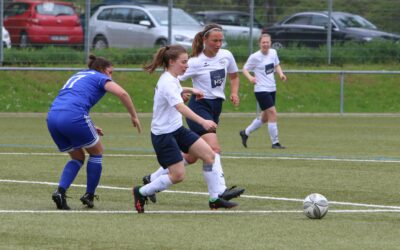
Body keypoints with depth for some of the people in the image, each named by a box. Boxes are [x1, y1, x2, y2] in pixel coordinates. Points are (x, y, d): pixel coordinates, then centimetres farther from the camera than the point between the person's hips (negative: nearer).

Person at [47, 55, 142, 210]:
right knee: (96, 152, 16)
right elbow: (122, 93, -5)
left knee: (78, 157, 22)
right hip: (73, 117, -7)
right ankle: (89, 195, 18)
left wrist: (90, 128, 31)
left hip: (52, 116, 7)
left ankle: (60, 191, 2)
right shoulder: (100, 78, 12)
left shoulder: (77, 76, 33)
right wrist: (134, 116, 4)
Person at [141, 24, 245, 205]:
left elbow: (234, 76, 21)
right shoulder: (196, 62, -12)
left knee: (191, 156, 10)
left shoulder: (226, 56, 4)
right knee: (214, 148, -25)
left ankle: (152, 179, 24)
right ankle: (221, 191, -34)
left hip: (215, 108, 7)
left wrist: (234, 93, 3)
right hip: (199, 107, -7)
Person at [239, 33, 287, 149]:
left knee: (265, 117, 15)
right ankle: (275, 142, -6)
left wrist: (281, 73, 1)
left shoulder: (273, 52, 4)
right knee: (272, 113, -14)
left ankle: (245, 133, 34)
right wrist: (250, 77, -26)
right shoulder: (255, 57, -13)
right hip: (261, 90, -7)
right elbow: (245, 69, -6)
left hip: (272, 89, 7)